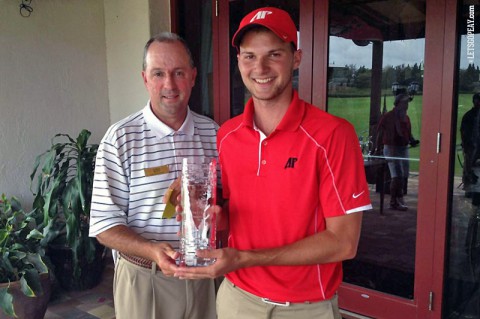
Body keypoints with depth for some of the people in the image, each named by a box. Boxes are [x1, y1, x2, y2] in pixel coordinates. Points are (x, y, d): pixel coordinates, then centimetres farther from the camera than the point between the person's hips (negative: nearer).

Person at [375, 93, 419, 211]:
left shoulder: (406, 117, 13)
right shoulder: (388, 116, -8)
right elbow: (380, 133, -8)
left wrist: (412, 141, 0)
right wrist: (378, 148, -12)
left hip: (404, 148, 7)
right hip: (391, 148, -7)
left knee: (404, 176, 11)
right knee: (397, 176, -10)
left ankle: (399, 198, 26)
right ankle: (393, 202, 0)